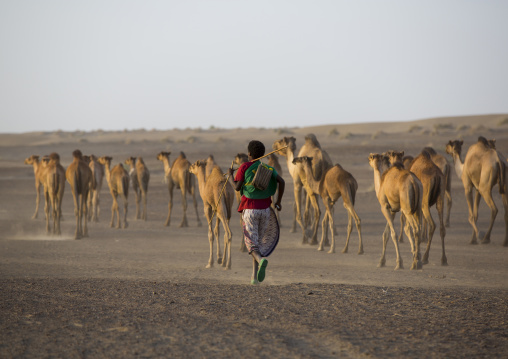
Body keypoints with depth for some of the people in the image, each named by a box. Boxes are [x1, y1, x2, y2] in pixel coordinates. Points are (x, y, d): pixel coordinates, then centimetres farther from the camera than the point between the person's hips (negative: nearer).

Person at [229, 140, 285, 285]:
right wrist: (278, 201, 3)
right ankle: (255, 277, 15)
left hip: (249, 209, -4)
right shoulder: (269, 168, 7)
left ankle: (261, 260, -38)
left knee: (251, 243, -4)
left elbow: (237, 187, -7)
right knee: (257, 240, 17)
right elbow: (281, 181, -6)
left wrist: (231, 175, 11)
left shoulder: (244, 167, -3)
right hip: (265, 209, 4)